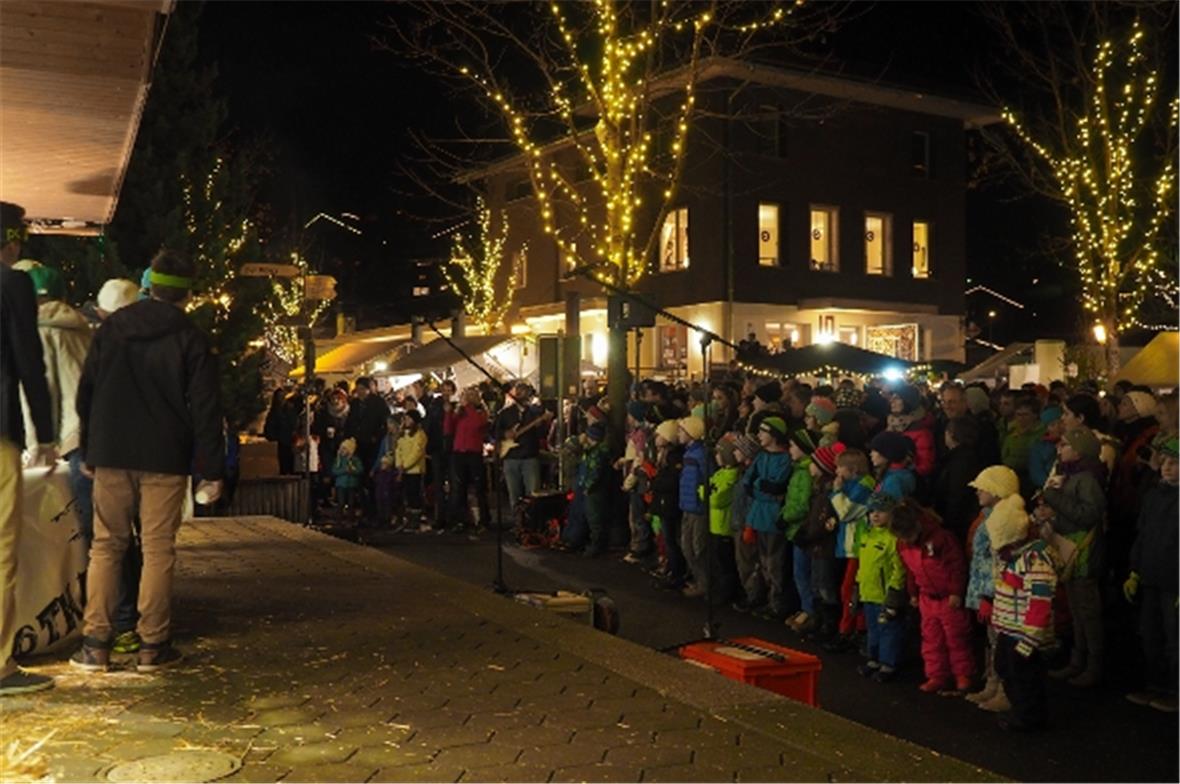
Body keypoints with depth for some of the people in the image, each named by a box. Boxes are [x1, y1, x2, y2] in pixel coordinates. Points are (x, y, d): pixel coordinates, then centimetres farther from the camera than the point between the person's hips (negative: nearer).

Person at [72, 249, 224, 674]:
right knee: (157, 549, 2)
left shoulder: (111, 328, 7)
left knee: (106, 546, 9)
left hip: (111, 454, 3)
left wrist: (89, 451, 18)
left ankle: (94, 643, 7)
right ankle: (152, 645, 4)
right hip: (165, 459, -3)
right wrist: (211, 470, -5)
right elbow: (205, 409, -8)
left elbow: (85, 394, 10)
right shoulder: (191, 338, -4)